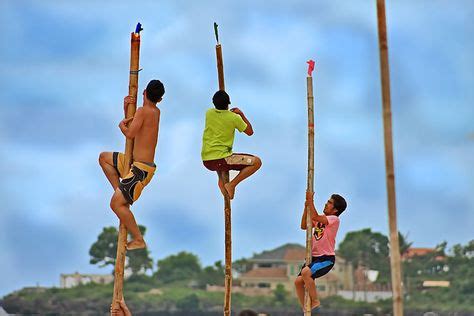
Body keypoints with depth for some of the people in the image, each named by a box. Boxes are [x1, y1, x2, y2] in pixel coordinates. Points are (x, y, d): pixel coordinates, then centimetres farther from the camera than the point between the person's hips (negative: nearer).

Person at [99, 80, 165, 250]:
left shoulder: (143, 111, -17)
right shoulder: (156, 112, 8)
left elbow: (130, 134, -24)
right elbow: (133, 123, 21)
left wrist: (121, 125, -3)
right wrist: (126, 109, 4)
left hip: (141, 169, -9)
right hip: (136, 163, 9)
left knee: (116, 204, -11)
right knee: (104, 157, 23)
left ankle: (139, 240, -4)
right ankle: (120, 191, 16)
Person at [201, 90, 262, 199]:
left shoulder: (209, 113, 6)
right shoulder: (234, 117, -6)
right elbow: (250, 132, 9)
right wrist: (241, 114, 14)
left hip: (206, 161, 6)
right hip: (220, 160, -6)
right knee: (257, 162, -2)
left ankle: (221, 181, 18)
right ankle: (232, 185, -9)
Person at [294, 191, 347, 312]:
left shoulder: (334, 219, -9)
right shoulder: (321, 218, 16)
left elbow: (315, 217, -23)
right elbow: (304, 226, 14)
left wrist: (310, 200, -16)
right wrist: (306, 207, 7)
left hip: (327, 258, -8)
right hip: (314, 257, 8)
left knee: (305, 272, -32)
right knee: (298, 281, -5)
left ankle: (315, 301, -19)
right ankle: (305, 310, 4)